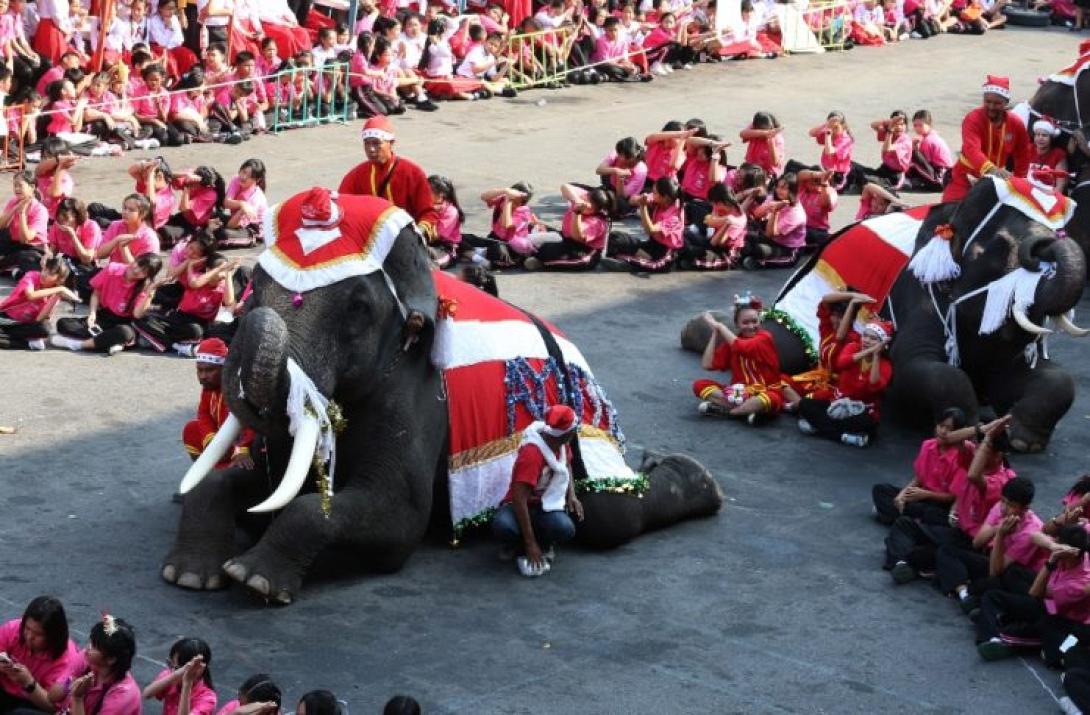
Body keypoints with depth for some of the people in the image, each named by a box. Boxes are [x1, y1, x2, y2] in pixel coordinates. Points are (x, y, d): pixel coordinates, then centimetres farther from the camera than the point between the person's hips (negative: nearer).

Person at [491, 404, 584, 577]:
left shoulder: (562, 442, -8)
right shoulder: (532, 453, -31)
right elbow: (519, 498, -34)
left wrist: (571, 495, 0)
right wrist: (530, 544, -35)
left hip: (548, 505, 5)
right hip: (522, 506, -5)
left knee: (566, 530, -31)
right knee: (502, 526, -40)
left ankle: (545, 543, 4)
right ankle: (520, 546, -5)